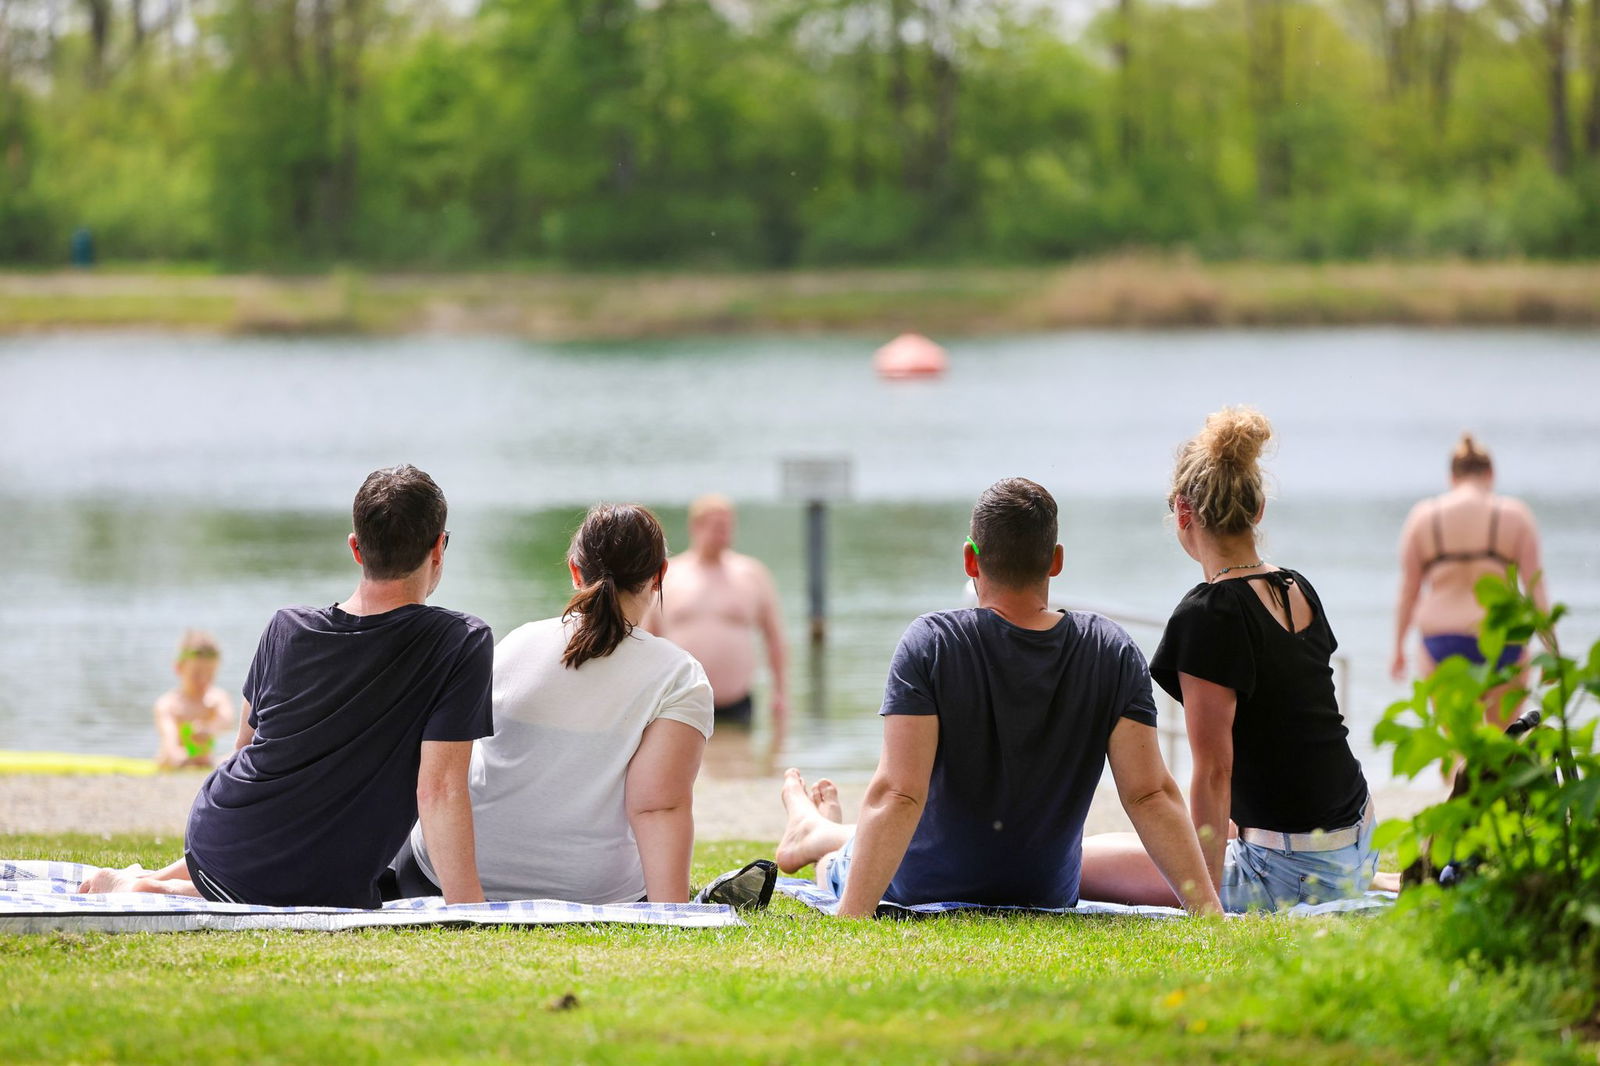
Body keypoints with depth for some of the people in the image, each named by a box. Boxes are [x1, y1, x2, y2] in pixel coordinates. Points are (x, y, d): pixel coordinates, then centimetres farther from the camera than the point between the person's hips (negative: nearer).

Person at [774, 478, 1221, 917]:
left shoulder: (930, 644, -24)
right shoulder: (1114, 653, -16)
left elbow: (897, 795, -32)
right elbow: (1151, 796, -21)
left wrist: (851, 917, -36)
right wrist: (1209, 910, -20)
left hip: (924, 886, -4)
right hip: (1048, 893, 4)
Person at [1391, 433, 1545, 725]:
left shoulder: (1423, 515, 4)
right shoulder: (1514, 513, 1)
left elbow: (1408, 588, 4)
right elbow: (1535, 585, -2)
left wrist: (1398, 648, 12)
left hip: (1443, 638, 1)